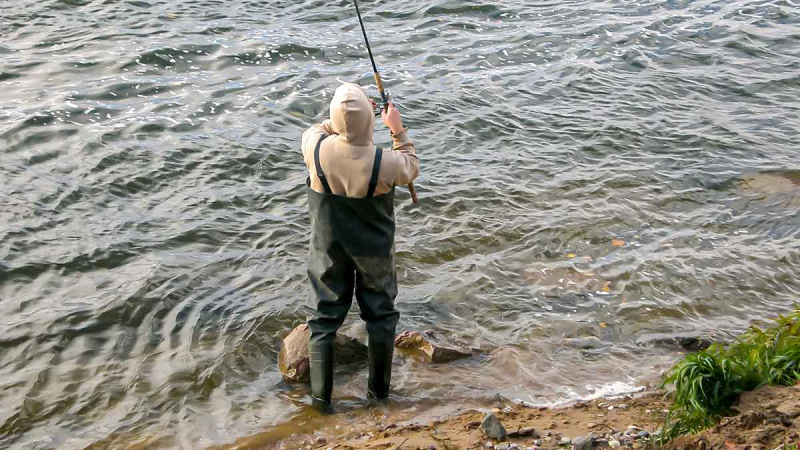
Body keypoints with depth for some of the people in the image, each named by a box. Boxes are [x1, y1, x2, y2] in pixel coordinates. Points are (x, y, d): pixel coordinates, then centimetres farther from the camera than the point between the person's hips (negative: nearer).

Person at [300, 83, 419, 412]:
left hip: (329, 250, 1)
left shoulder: (316, 149, -22)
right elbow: (411, 169, -1)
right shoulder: (385, 163, -26)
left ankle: (321, 395, 17)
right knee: (381, 316, 18)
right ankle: (379, 389, 28)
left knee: (324, 317, 13)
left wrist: (344, 118, 11)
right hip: (374, 250, -1)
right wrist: (399, 131, 5)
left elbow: (315, 131, 5)